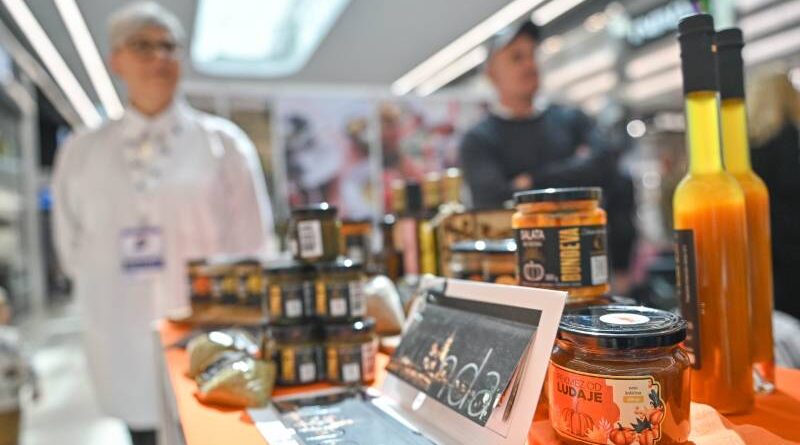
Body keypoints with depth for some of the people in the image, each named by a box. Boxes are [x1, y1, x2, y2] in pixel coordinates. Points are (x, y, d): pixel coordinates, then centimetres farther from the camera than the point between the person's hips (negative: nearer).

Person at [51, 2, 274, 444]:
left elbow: (252, 246, -1)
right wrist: (107, 303, 6)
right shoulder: (80, 152, 5)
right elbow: (73, 249, 14)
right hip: (129, 353, 2)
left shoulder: (223, 143, -2)